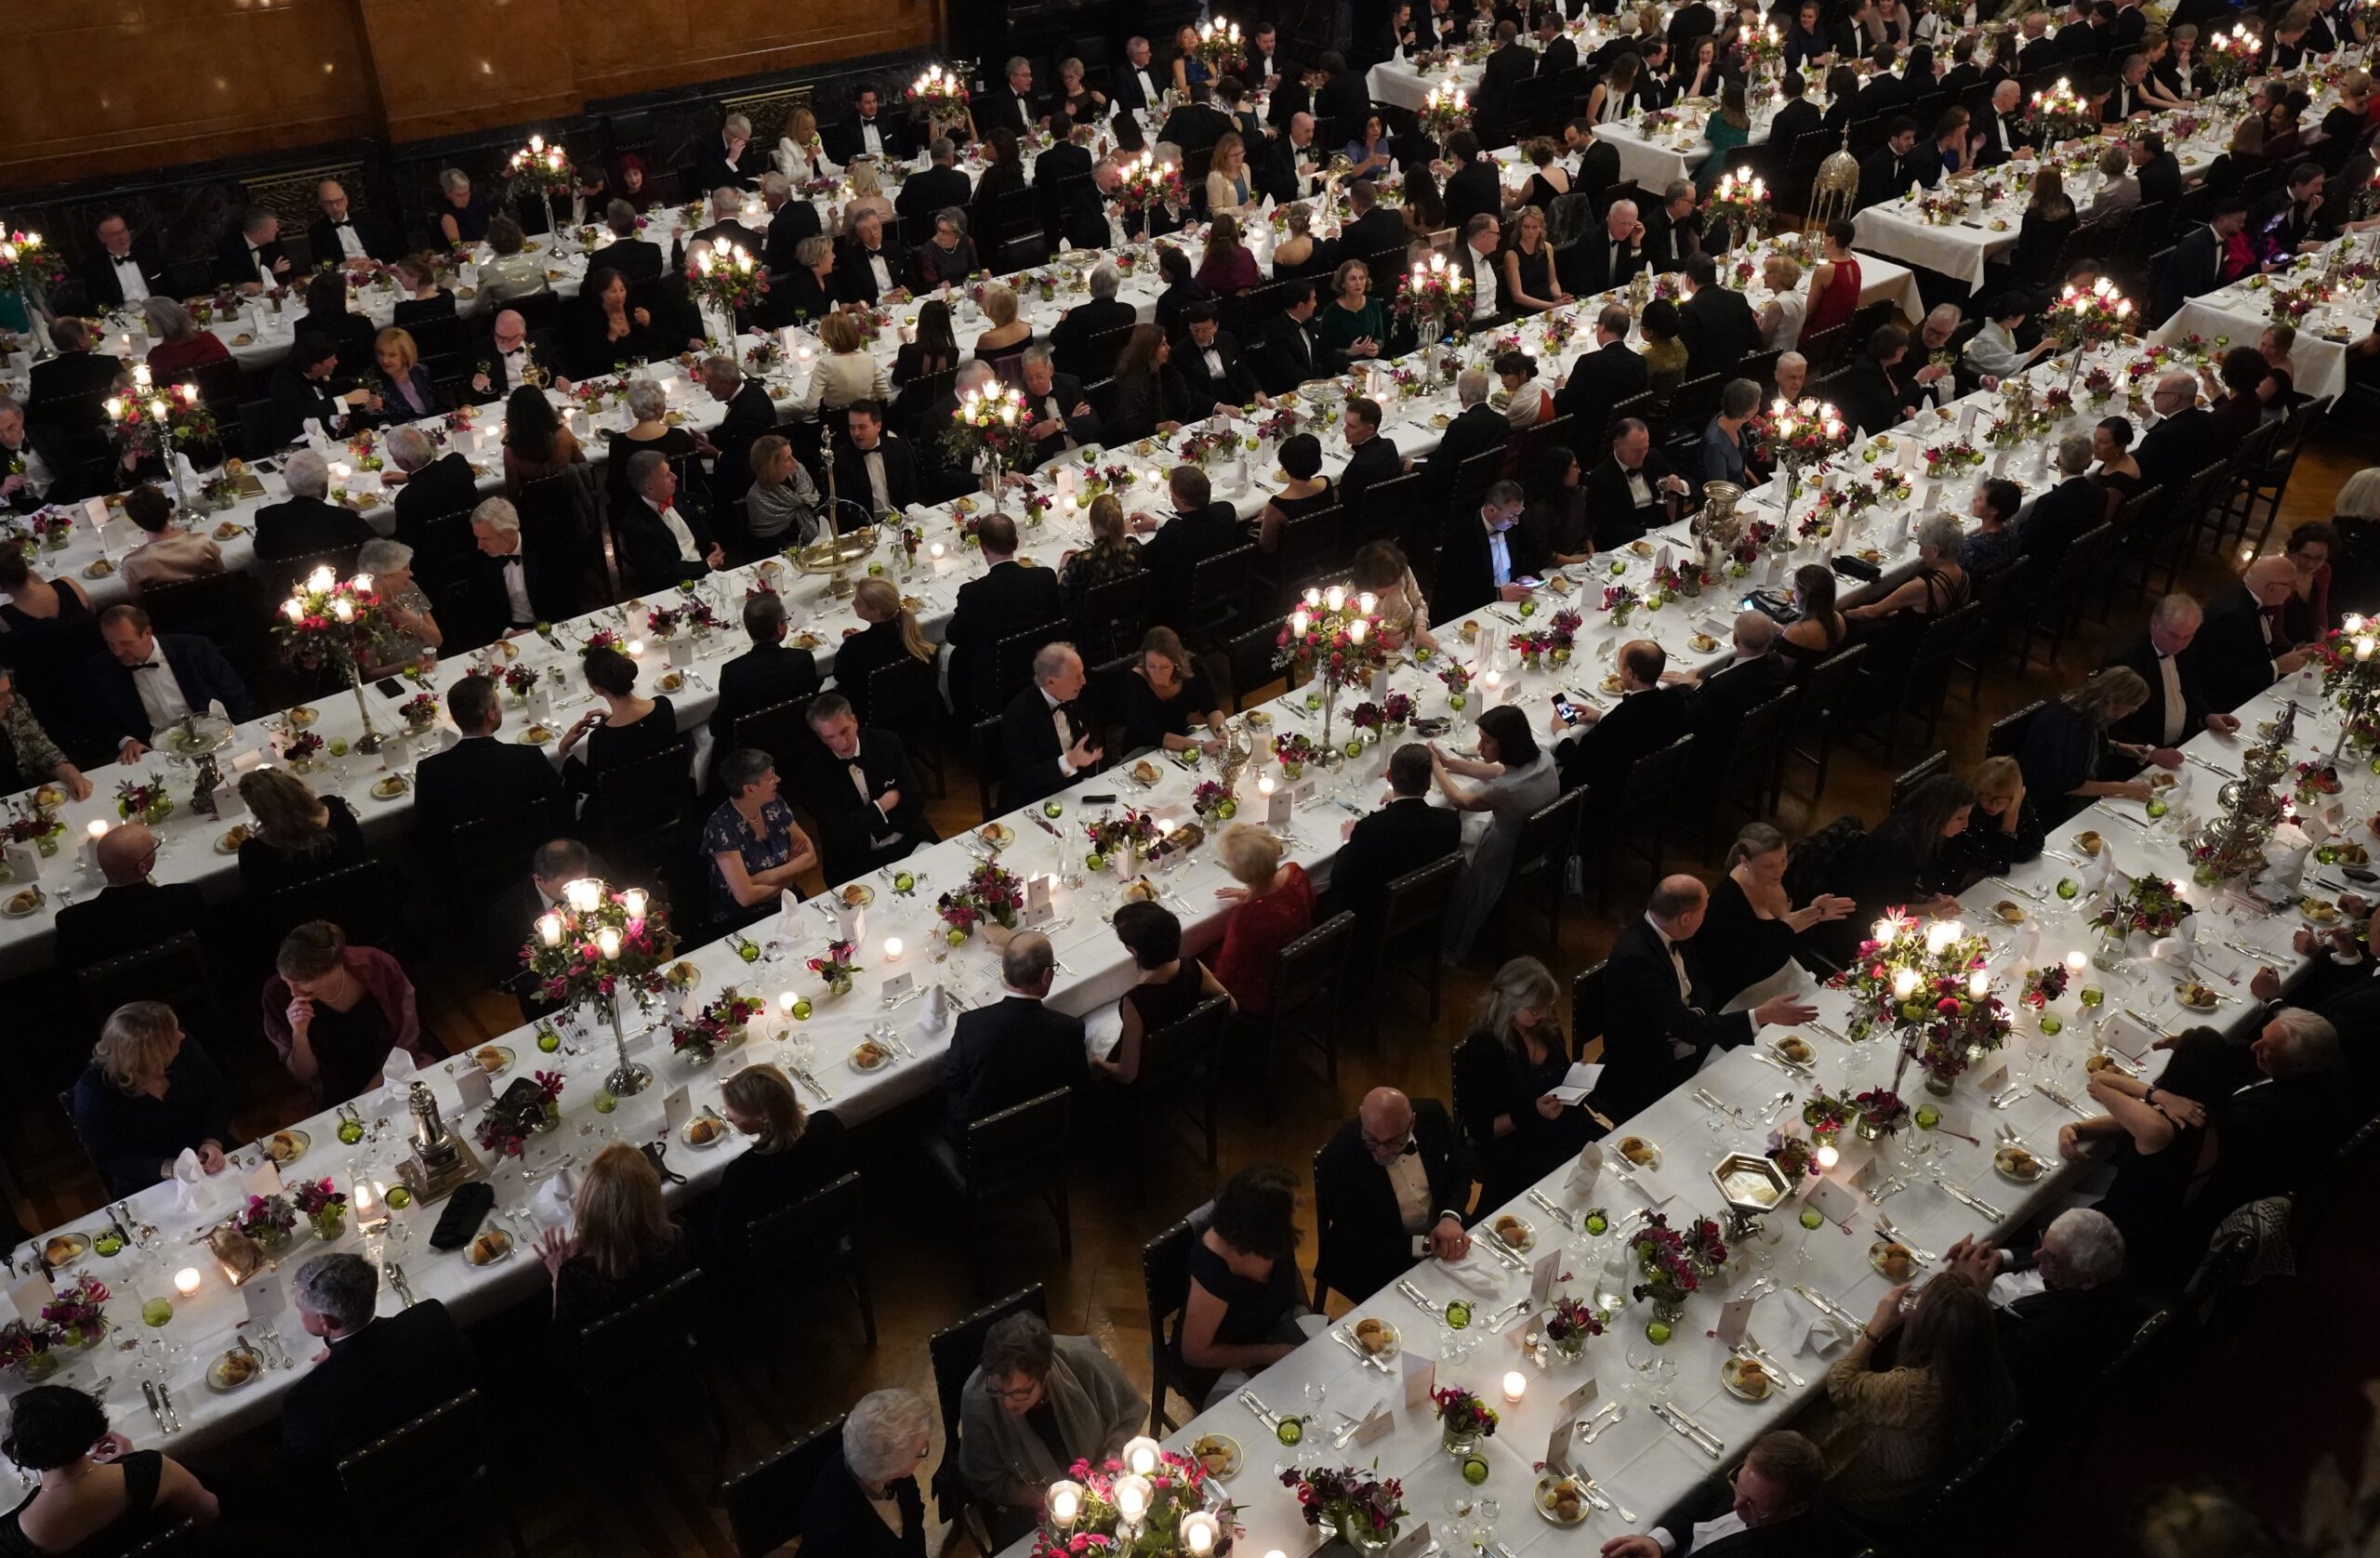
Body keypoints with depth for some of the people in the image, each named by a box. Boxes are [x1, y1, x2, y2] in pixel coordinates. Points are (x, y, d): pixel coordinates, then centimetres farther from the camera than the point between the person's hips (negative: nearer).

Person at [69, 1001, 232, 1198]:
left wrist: (213, 1143, -17)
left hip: (207, 1162, 4)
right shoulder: (93, 1093, -19)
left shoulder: (183, 1050, -10)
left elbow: (219, 1096, 0)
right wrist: (169, 1169, -28)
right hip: (150, 1188, -4)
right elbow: (110, 1160, -14)